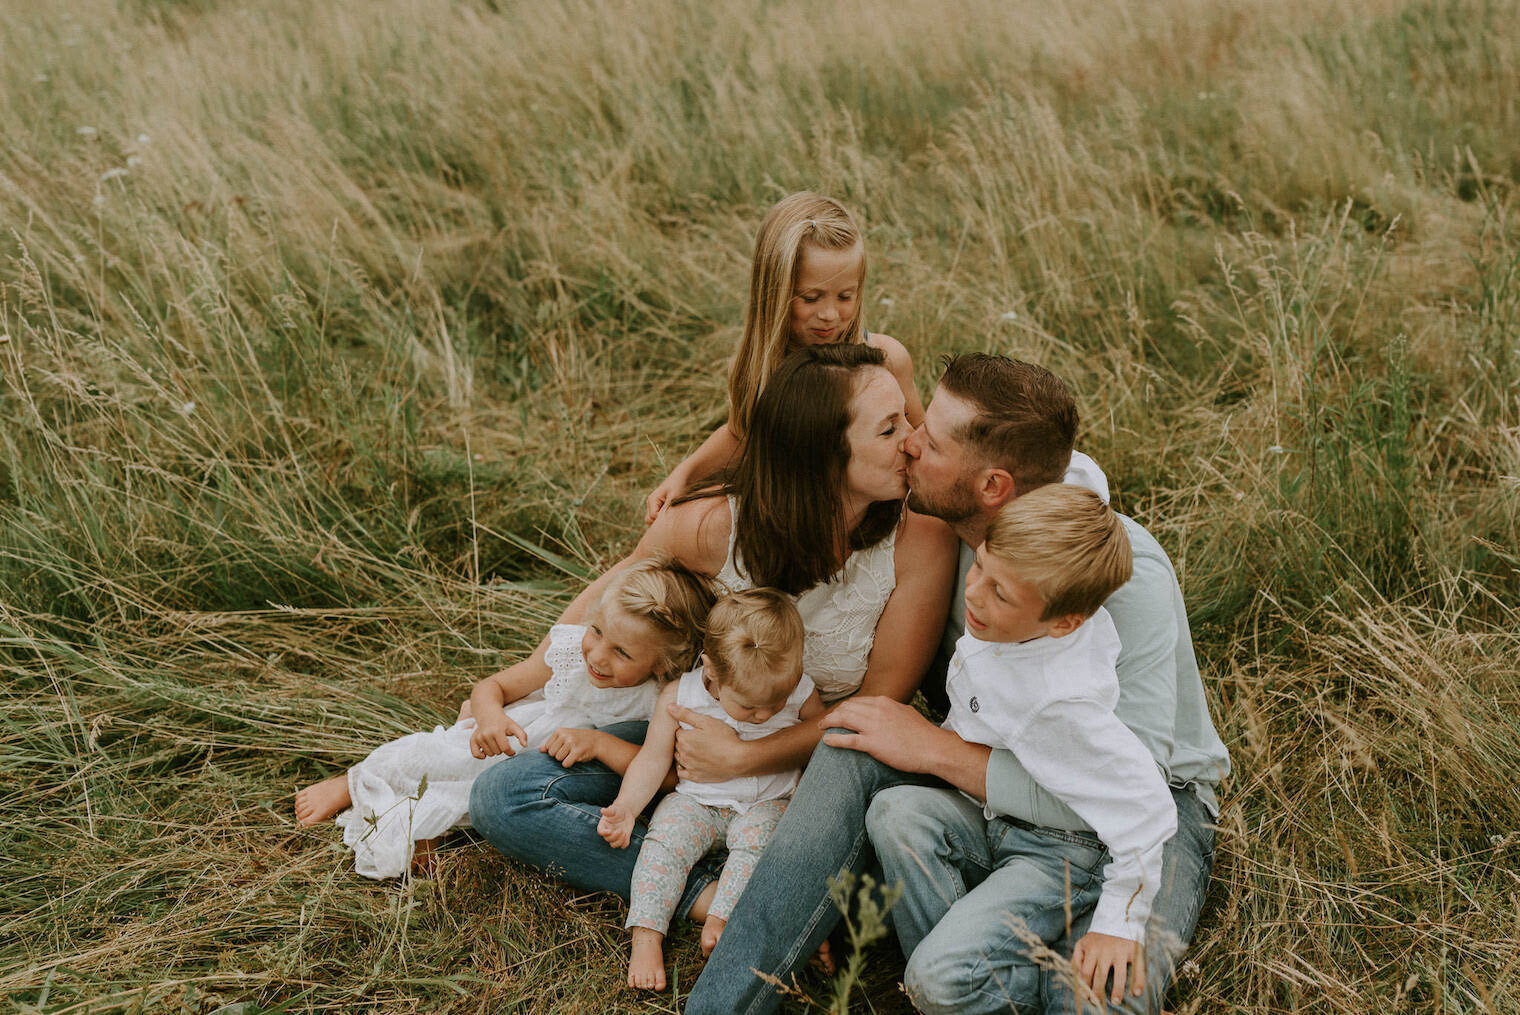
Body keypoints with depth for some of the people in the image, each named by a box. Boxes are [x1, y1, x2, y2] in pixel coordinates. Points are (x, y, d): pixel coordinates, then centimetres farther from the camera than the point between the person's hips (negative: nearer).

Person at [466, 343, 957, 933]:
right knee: (500, 798, -17)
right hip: (698, 731, 2)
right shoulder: (710, 524, -20)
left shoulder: (920, 546, -21)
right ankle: (705, 895, -25)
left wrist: (744, 758, -22)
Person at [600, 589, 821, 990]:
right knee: (665, 838, -24)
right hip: (696, 800, 0)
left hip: (768, 803, 0)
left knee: (755, 838, -30)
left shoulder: (800, 694, -14)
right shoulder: (679, 697, -16)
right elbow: (653, 759, -7)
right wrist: (626, 806, -18)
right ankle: (646, 938, -23)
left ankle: (718, 920, -28)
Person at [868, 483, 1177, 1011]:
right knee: (895, 810, -24)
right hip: (991, 820, 9)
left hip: (1062, 852, -9)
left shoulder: (1063, 704, -36)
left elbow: (1144, 805, -30)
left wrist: (1120, 924, -20)